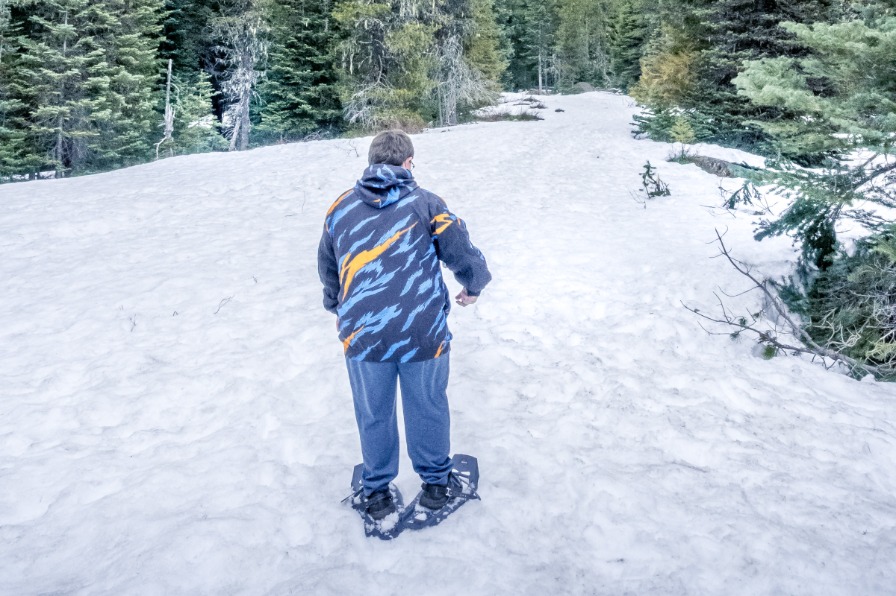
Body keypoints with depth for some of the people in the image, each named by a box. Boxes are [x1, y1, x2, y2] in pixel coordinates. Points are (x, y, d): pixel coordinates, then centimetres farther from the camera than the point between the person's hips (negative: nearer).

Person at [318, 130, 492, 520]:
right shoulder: (425, 203, -3)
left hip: (362, 336, 2)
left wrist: (336, 306, 38)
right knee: (428, 409, 18)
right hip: (424, 334, -2)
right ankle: (435, 482, 37)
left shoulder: (340, 208, 6)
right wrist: (473, 287, 20)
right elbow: (464, 254, -2)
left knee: (373, 415, 19)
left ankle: (377, 492, 36)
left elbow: (327, 269, 19)